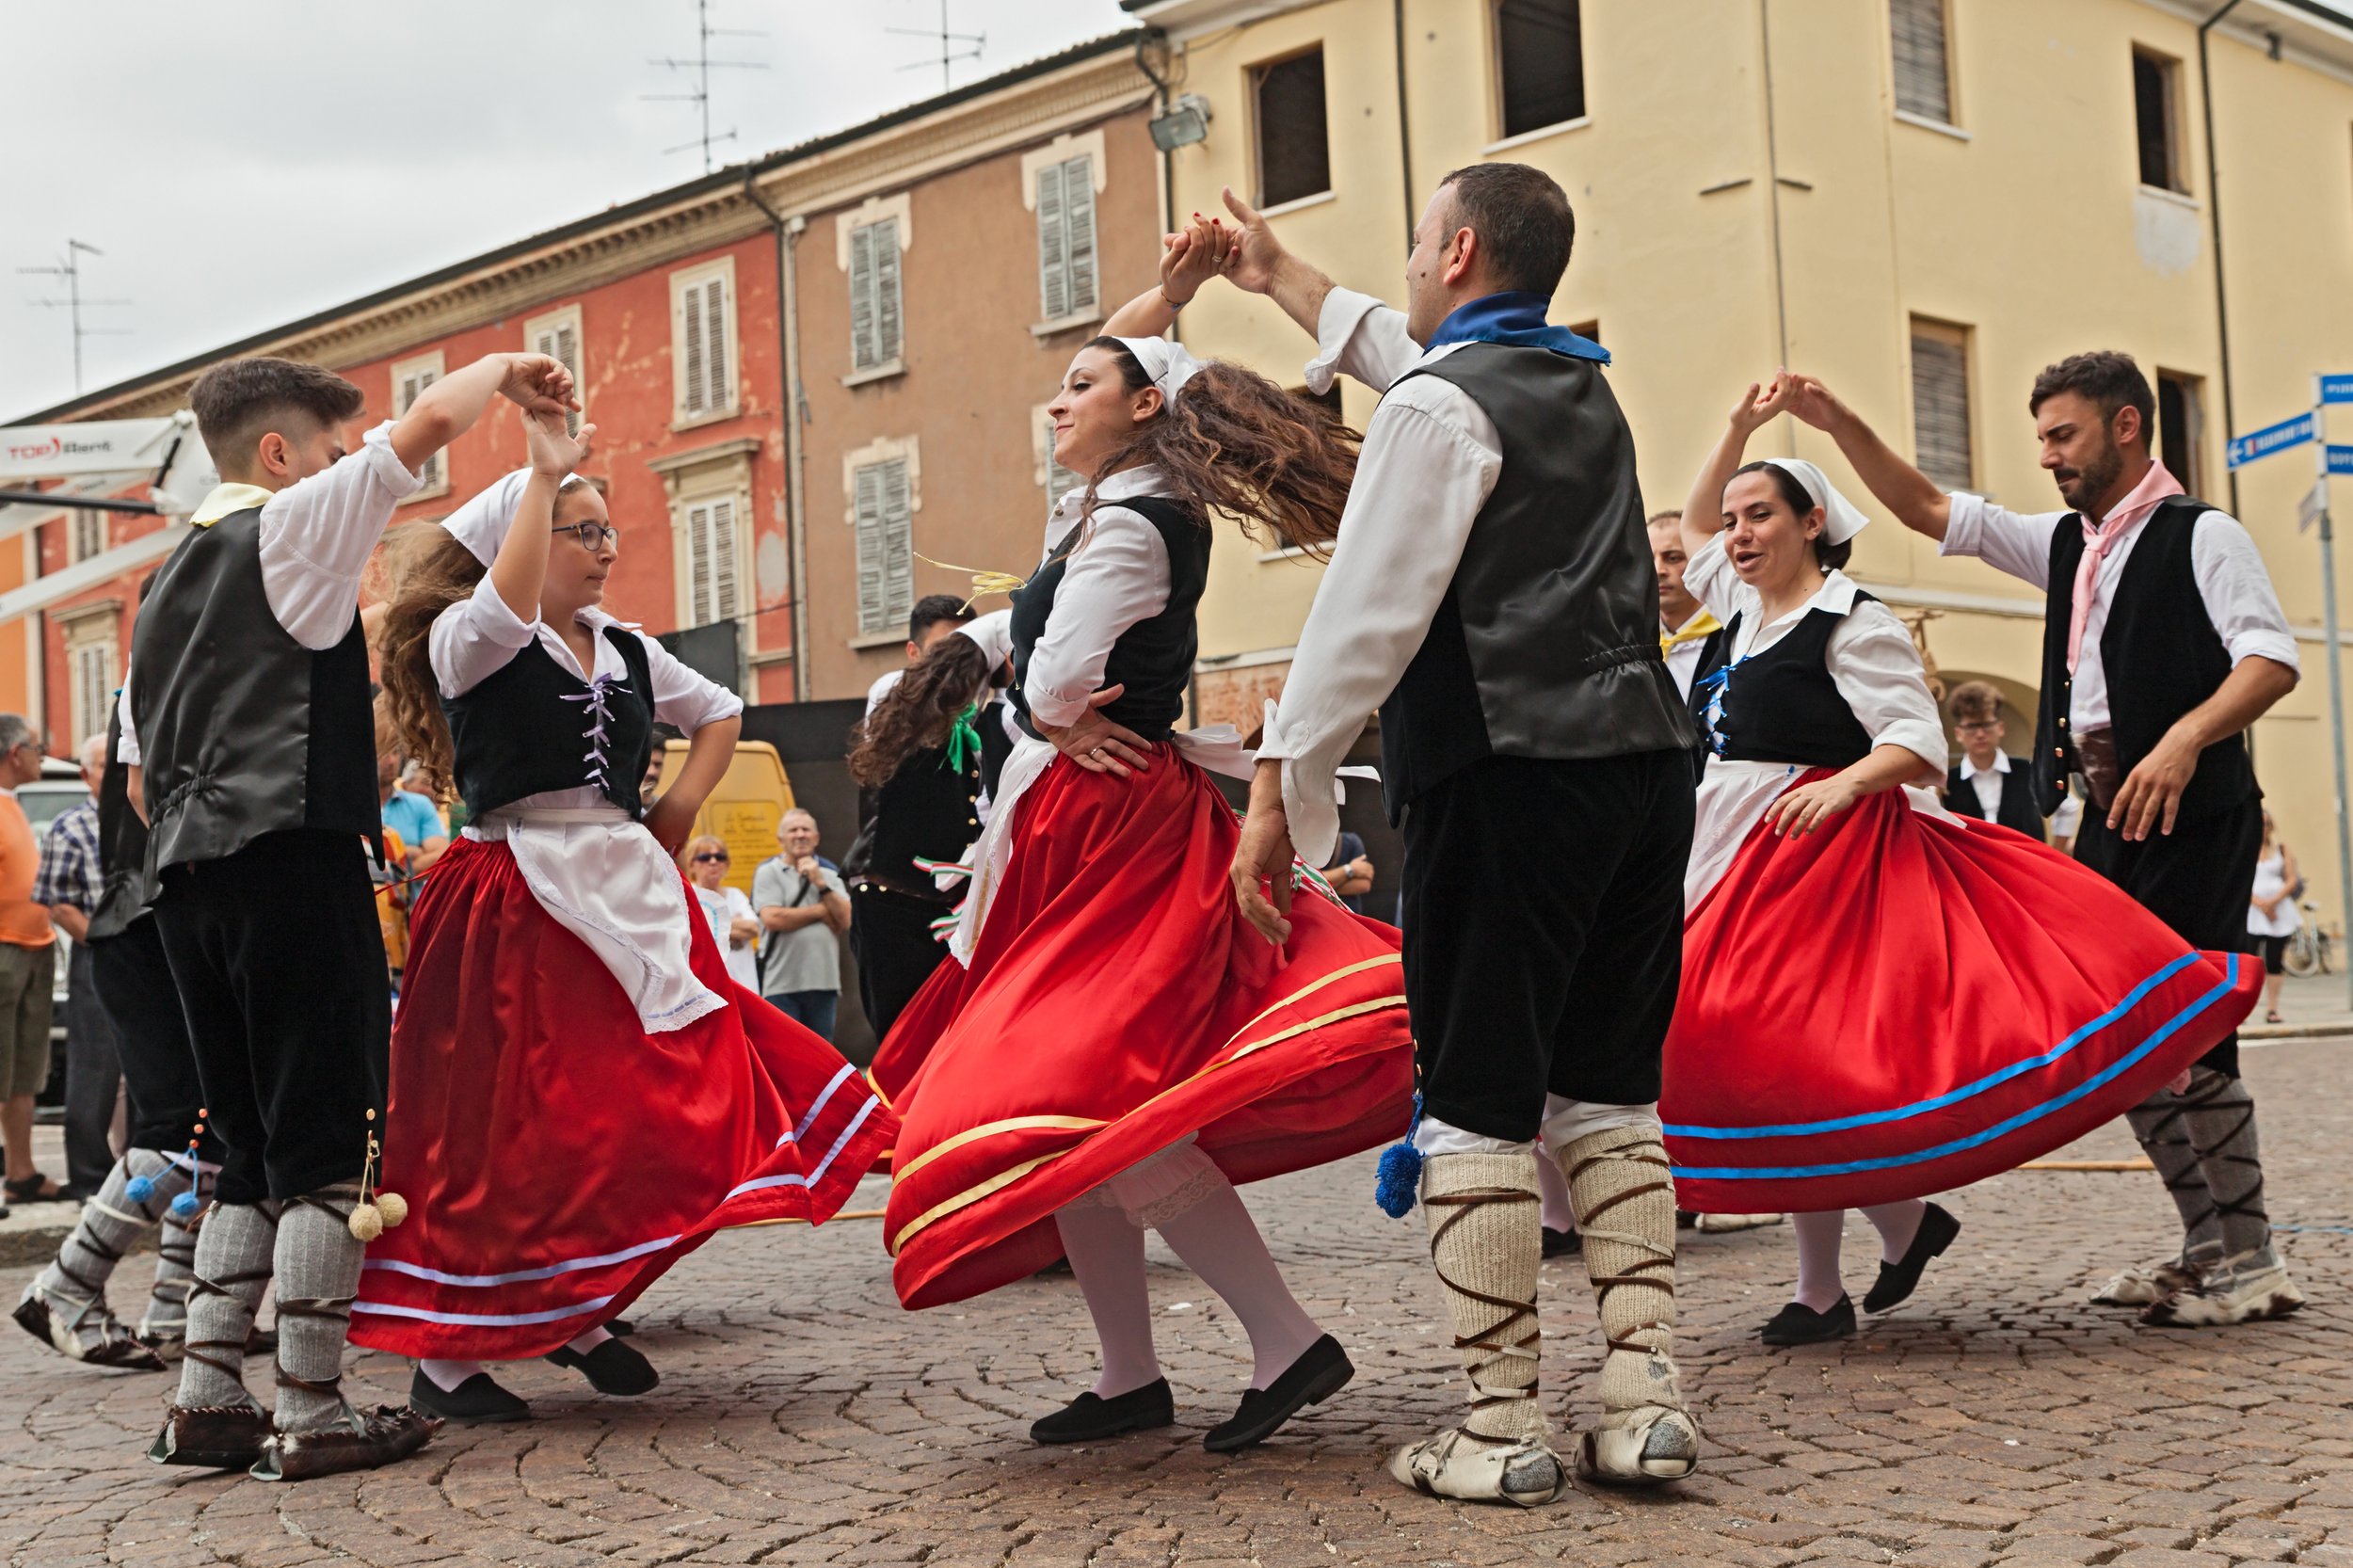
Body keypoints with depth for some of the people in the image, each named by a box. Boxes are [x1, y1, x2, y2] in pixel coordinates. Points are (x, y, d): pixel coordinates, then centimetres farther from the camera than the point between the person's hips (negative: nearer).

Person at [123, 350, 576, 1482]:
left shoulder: (166, 587, 24)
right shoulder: (294, 529, 0)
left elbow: (140, 775, 23)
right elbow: (430, 422, -7)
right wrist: (504, 370, 10)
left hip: (187, 878, 8)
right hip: (293, 859, -8)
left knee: (254, 1151, 13)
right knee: (326, 1145, -5)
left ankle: (206, 1399, 11)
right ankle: (311, 1416, -5)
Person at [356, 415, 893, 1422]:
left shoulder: (629, 652, 13)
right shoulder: (468, 643, -4)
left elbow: (720, 714, 27)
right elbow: (508, 606, -29)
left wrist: (679, 811, 14)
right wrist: (544, 475, -22)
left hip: (625, 902, 6)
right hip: (517, 908, -6)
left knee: (639, 1113, 2)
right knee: (500, 1127, -5)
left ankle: (580, 1316, 19)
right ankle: (443, 1353, 6)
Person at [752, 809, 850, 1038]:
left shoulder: (830, 875, 15)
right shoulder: (768, 872, 2)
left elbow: (845, 920, 3)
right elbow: (772, 919, -13)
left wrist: (820, 883, -5)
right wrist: (820, 910, -3)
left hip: (824, 983, 5)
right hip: (782, 984, -4)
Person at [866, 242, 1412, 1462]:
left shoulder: (1129, 526, -13)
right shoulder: (1100, 505, 15)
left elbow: (1055, 686, -22)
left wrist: (1078, 719, 0)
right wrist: (1169, 296, 27)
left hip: (1107, 825, -10)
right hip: (1079, 832, 10)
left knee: (1088, 1104, -17)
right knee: (1068, 1107, 10)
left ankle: (1286, 1342, -15)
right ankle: (1129, 1377, 16)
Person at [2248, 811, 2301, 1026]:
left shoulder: (2283, 850, 9)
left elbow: (2293, 880, 2)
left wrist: (2273, 901, -13)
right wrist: (2260, 903, -16)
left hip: (2279, 911, 2)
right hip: (2251, 913, -2)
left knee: (2275, 961, 1)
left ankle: (2272, 1009, 5)